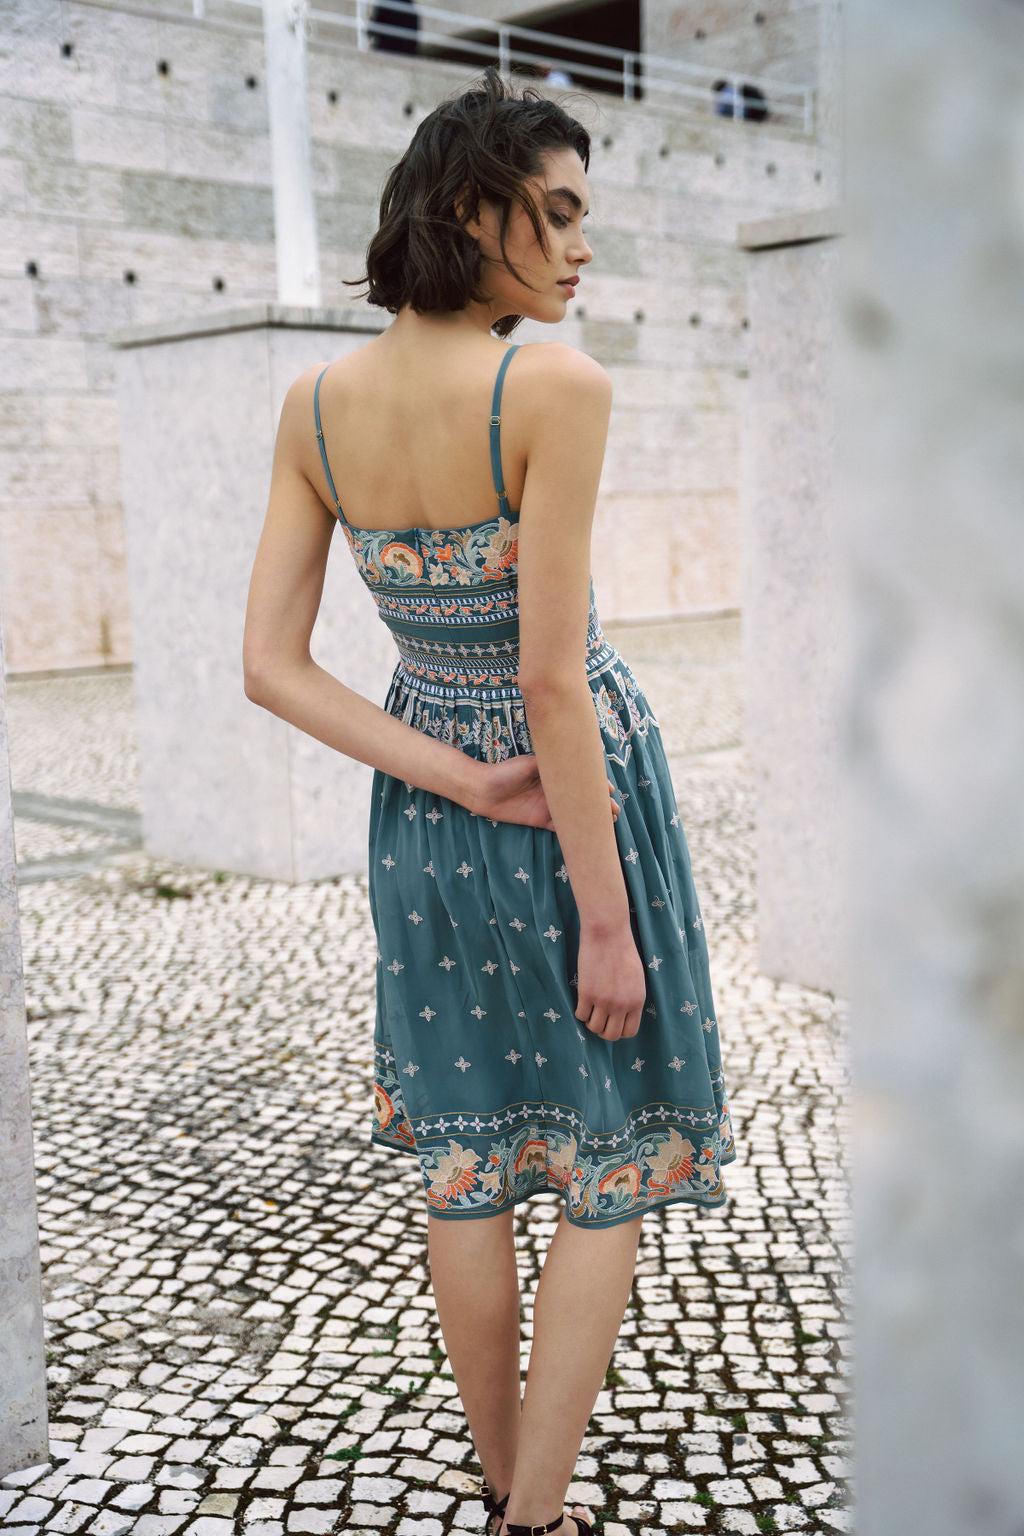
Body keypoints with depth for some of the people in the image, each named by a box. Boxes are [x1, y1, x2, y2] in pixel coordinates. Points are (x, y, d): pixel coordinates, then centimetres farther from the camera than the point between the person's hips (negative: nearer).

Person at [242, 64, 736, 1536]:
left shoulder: (316, 403, -5)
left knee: (468, 1165, 17)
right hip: (583, 794, -5)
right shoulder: (560, 387, -21)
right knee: (611, 1168, 11)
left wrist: (463, 784, -9)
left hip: (429, 811, 6)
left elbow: (268, 665, -7)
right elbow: (554, 680, -23)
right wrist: (607, 913, -16)